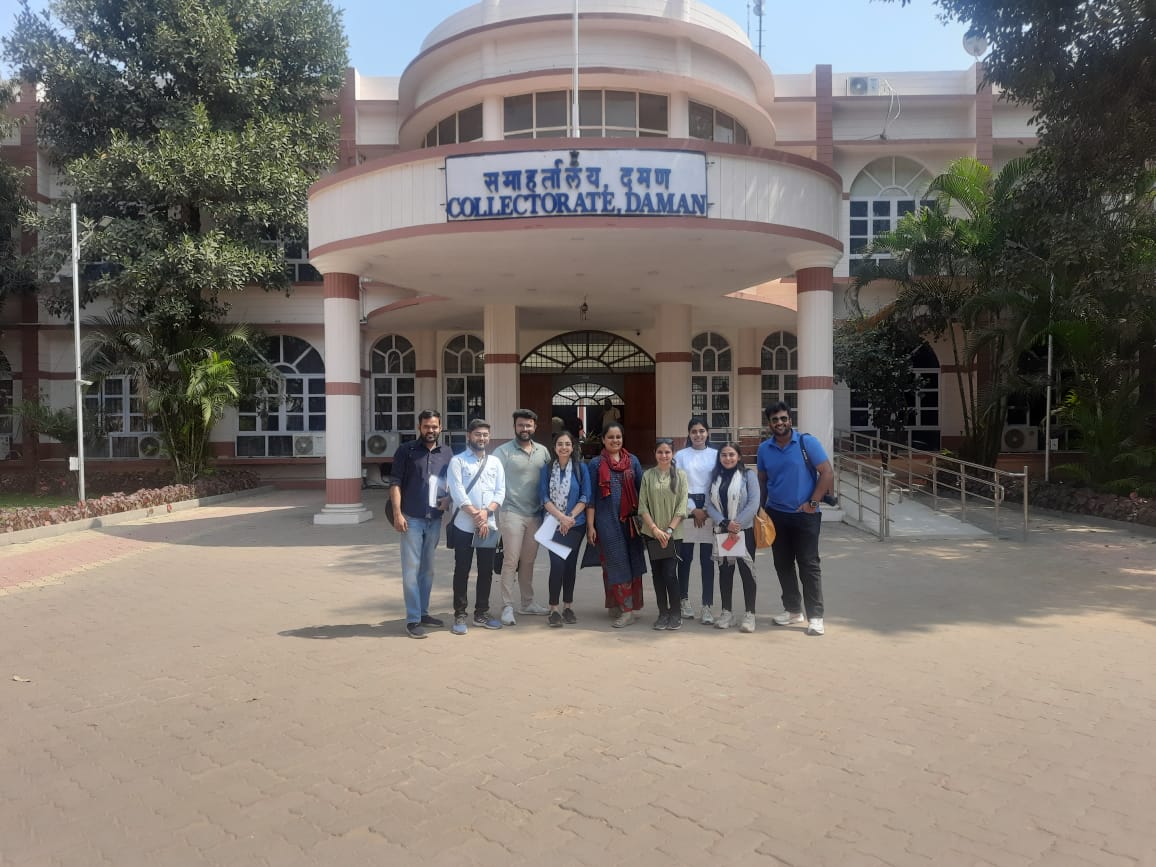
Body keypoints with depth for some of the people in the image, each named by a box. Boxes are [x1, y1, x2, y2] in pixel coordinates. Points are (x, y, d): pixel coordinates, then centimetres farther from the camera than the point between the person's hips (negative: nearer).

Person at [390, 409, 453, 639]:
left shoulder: (446, 453, 10)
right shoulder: (406, 450, -1)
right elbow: (395, 483, -6)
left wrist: (448, 498, -2)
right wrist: (397, 513, -14)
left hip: (435, 519, 4)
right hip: (412, 518, -4)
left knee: (428, 569, 12)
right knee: (411, 569, -2)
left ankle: (423, 613, 23)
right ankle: (412, 620, 2)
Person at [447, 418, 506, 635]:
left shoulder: (495, 462, 12)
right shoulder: (458, 461, -1)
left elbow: (500, 492, 4)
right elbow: (457, 492, -10)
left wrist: (486, 512, -12)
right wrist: (476, 515, -16)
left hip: (489, 525, 4)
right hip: (464, 525, -4)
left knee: (486, 571, 9)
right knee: (462, 570, 2)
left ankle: (482, 613, 21)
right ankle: (460, 615, 10)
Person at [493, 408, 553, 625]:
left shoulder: (543, 451, 10)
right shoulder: (503, 451, -4)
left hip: (535, 515, 5)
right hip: (511, 514, -4)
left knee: (528, 561, 14)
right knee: (511, 562, -5)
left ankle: (527, 602, 25)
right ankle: (507, 607, 2)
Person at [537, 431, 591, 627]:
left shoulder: (581, 468, 1)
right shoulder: (547, 469, 3)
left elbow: (585, 497, -3)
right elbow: (544, 497, -2)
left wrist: (570, 517, -14)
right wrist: (561, 517, -14)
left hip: (575, 524, 0)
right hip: (553, 524, 0)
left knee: (570, 563, 7)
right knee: (557, 563, -10)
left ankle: (568, 606, 18)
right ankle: (553, 609, -4)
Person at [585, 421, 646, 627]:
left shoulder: (632, 461, 9)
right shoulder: (596, 464, 3)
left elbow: (642, 489, 10)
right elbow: (591, 496, 2)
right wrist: (590, 525, -2)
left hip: (630, 519, 2)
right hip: (607, 520, -2)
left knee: (632, 561, 3)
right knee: (615, 562, -3)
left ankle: (629, 607, 10)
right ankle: (626, 608, 3)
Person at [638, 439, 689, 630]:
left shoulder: (680, 475, 1)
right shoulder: (647, 475, 3)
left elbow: (682, 506, -3)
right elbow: (642, 506, 0)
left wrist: (669, 530, -11)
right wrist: (655, 528, -10)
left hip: (673, 533, -2)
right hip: (652, 533, 2)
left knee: (670, 573, -7)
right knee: (657, 573, 6)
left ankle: (675, 614, 7)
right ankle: (663, 613, 16)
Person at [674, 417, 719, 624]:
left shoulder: (716, 455, 6)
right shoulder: (681, 455, 5)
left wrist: (707, 510, -5)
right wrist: (694, 510, -6)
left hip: (709, 510, 0)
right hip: (687, 510, 0)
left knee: (707, 559, -1)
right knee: (685, 558, 4)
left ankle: (708, 606, 3)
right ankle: (684, 600, 19)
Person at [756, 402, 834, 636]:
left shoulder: (808, 442, -8)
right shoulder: (764, 448, 5)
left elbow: (827, 473, -9)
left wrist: (813, 503, -13)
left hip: (805, 515, -4)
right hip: (776, 515, 5)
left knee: (809, 565, -5)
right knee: (783, 564, 11)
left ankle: (815, 617, 0)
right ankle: (793, 609, 25)